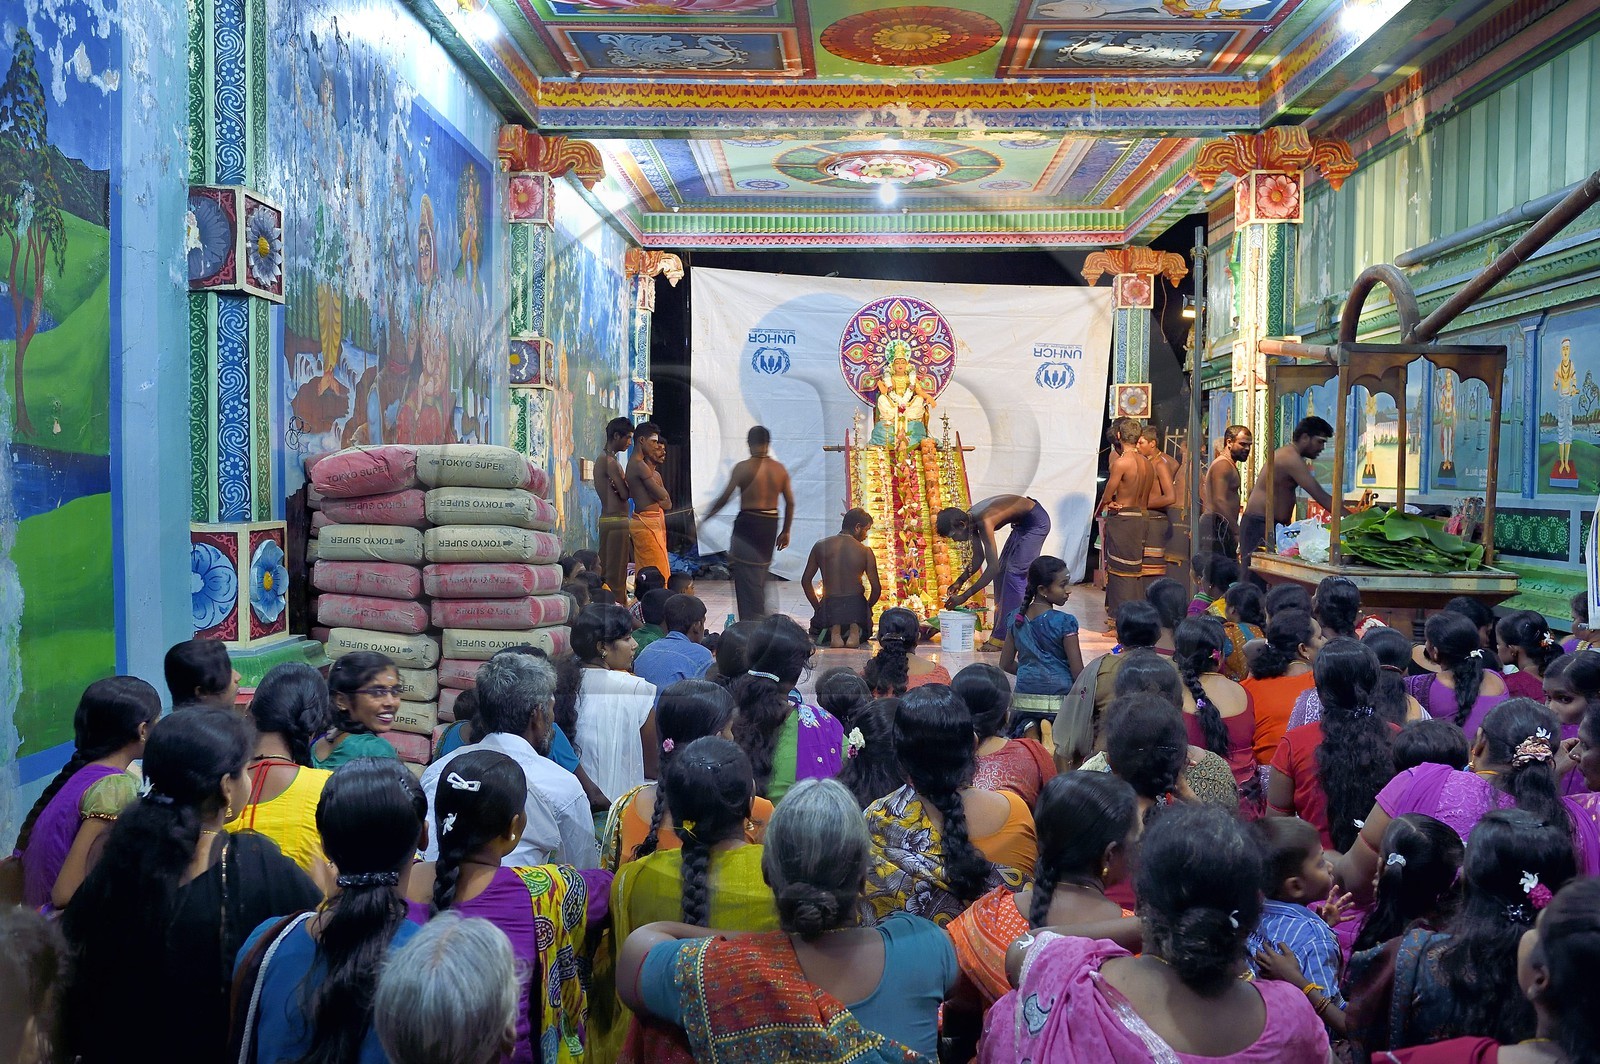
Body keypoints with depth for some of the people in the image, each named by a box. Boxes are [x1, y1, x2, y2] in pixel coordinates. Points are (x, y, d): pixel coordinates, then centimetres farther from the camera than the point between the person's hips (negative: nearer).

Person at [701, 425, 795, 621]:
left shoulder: (743, 468, -11)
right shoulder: (780, 469, 3)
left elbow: (723, 498, -12)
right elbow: (790, 503, 5)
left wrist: (702, 518, -2)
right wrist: (785, 531, 16)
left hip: (748, 524, -6)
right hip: (770, 525, 6)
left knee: (747, 577, 0)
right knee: (760, 575, 20)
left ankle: (751, 621, -3)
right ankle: (761, 620, 29)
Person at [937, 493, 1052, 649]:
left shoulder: (984, 522, -32)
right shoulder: (970, 519, -5)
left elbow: (993, 566, -35)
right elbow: (978, 559, 7)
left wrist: (964, 596, -34)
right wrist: (960, 581, -3)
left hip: (1036, 522, -10)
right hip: (1022, 524, 10)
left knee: (1014, 574, -13)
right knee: (1002, 573, 9)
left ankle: (1003, 637, -11)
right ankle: (1001, 632, 14)